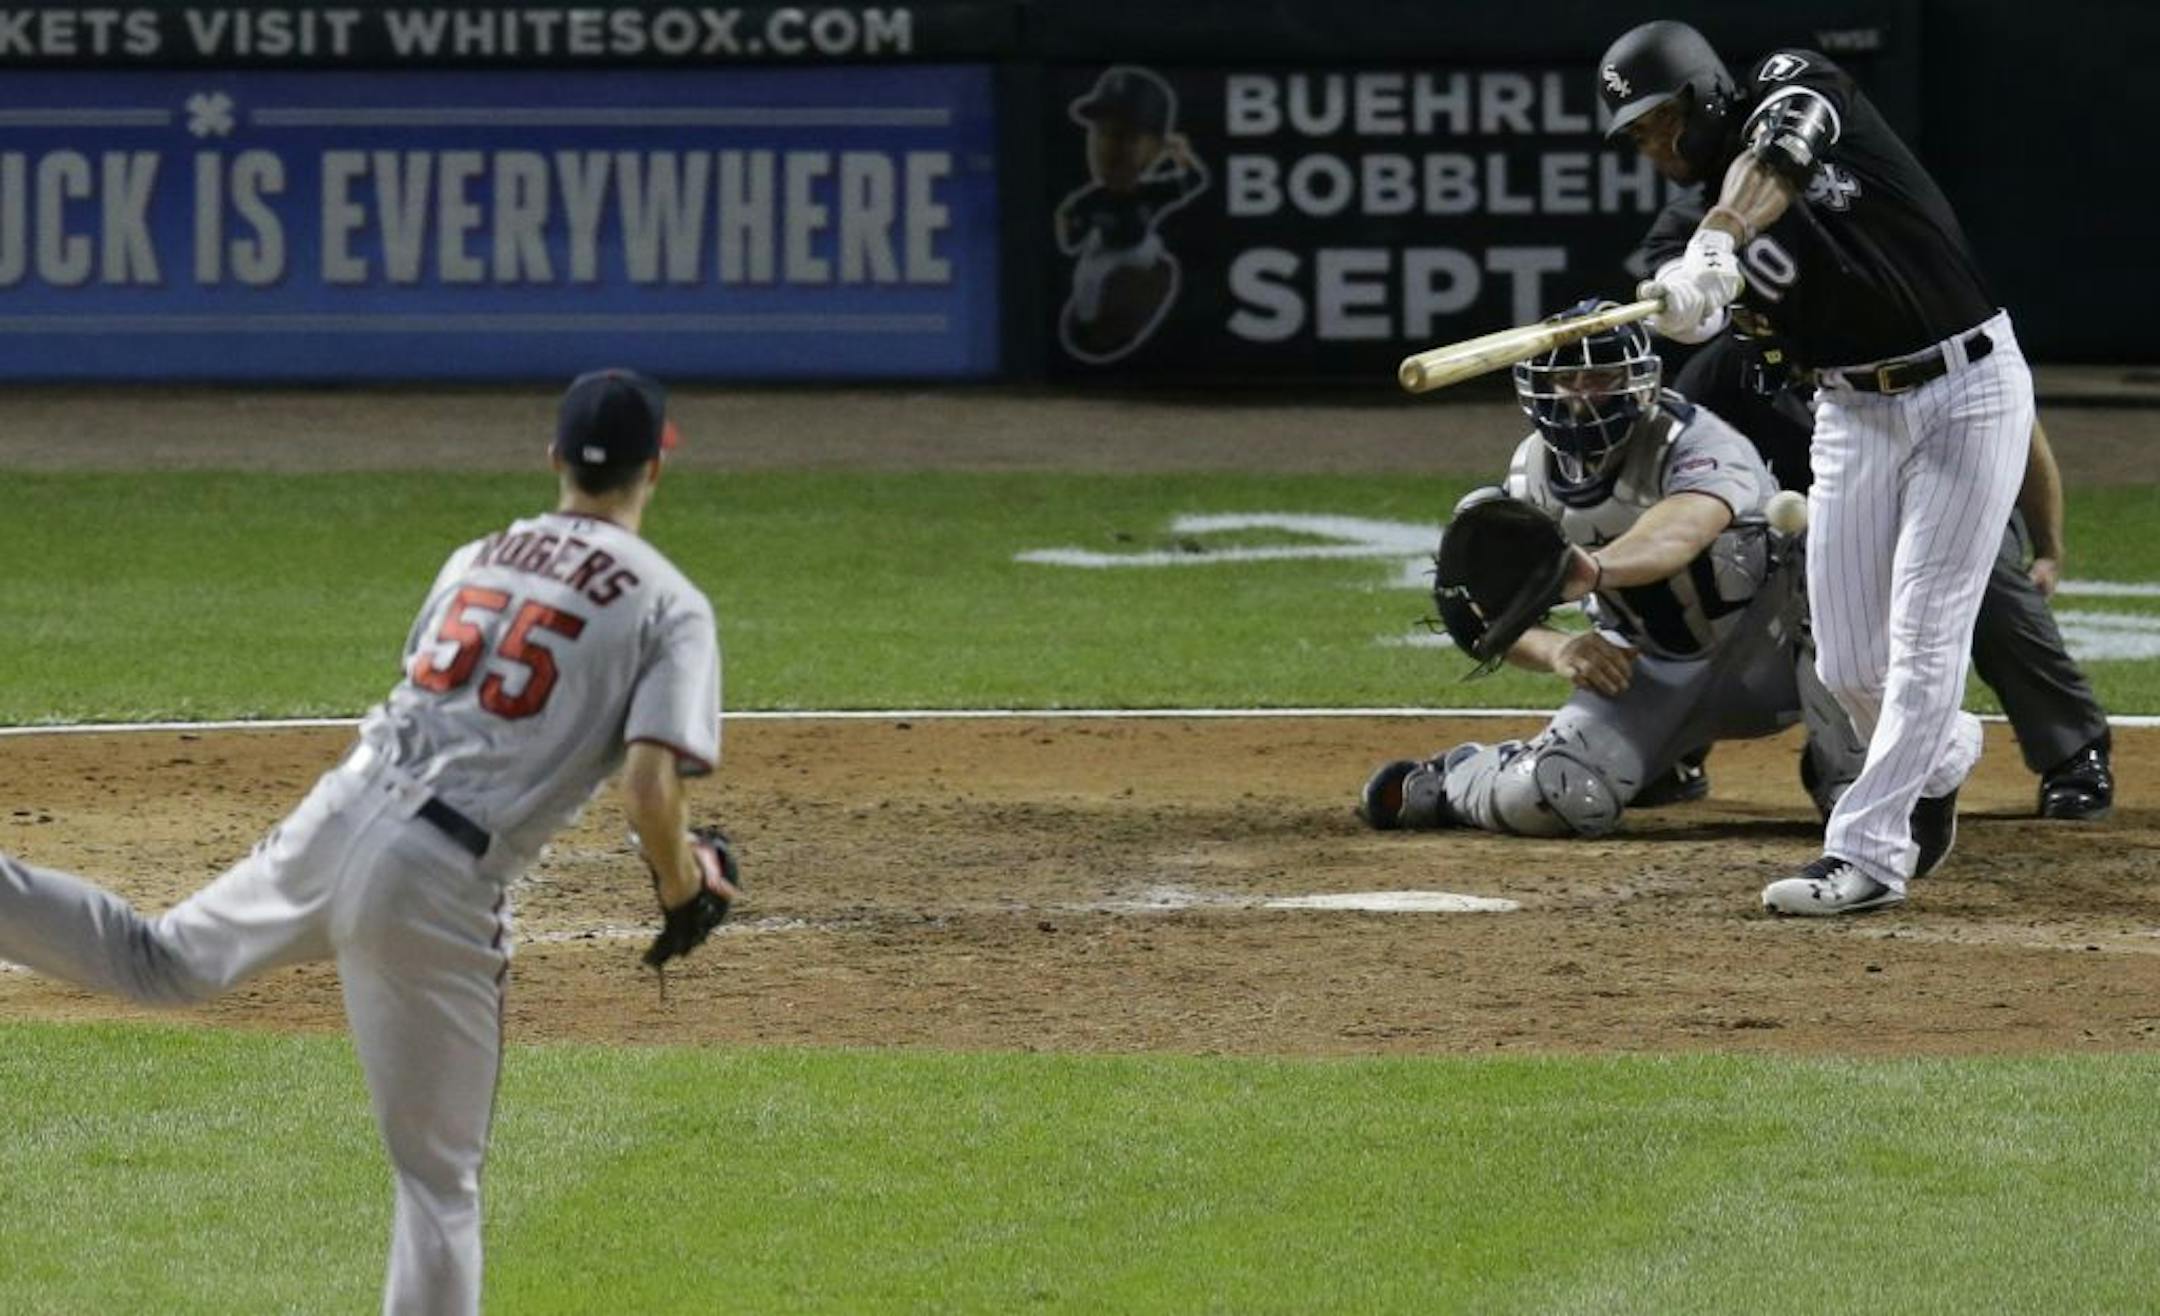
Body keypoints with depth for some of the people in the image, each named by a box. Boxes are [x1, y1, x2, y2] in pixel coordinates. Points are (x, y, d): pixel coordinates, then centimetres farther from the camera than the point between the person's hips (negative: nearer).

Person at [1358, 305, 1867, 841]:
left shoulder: (1697, 444, -26)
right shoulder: (1534, 472, -8)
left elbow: (1681, 531, -51)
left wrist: (1593, 571, -72)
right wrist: (1555, 649, -31)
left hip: (1765, 654, -3)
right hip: (1650, 671, 3)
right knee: (1558, 795, -22)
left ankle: (1849, 783, -19)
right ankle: (1450, 780, 17)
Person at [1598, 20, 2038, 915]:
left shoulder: (1795, 87, -7)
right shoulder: (1707, 232, 5)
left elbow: (1775, 159, -31)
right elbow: (1701, 314, -16)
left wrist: (1715, 241, -48)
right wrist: (1681, 301, -40)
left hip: (1969, 390, -6)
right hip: (1854, 412, 6)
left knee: (1923, 638, -9)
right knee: (1847, 665, 4)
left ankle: (1866, 852, -7)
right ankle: (1941, 755, 34)